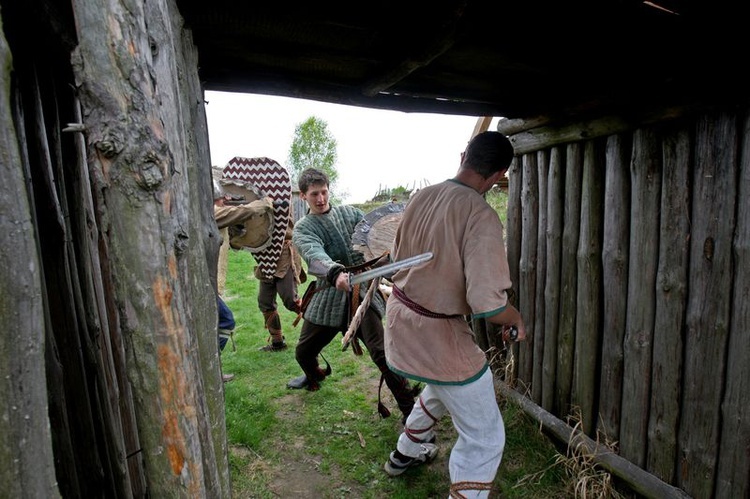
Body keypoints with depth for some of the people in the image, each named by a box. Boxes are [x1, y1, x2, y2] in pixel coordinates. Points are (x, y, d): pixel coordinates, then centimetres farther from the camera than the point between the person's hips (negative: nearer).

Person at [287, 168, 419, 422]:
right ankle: (314, 377, 52)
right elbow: (315, 254, -23)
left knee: (381, 351, -11)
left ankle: (409, 408, 5)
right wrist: (336, 273, -45)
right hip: (328, 294, 2)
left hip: (362, 291, -1)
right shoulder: (302, 228, -1)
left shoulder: (349, 213, 6)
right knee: (304, 352, 17)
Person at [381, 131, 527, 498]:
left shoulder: (421, 196, -2)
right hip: (438, 334, -8)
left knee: (442, 386, 36)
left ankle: (406, 452, 55)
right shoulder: (481, 217, -23)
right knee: (484, 437, 12)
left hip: (399, 317, 8)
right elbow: (487, 304, -28)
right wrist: (516, 320, -6)